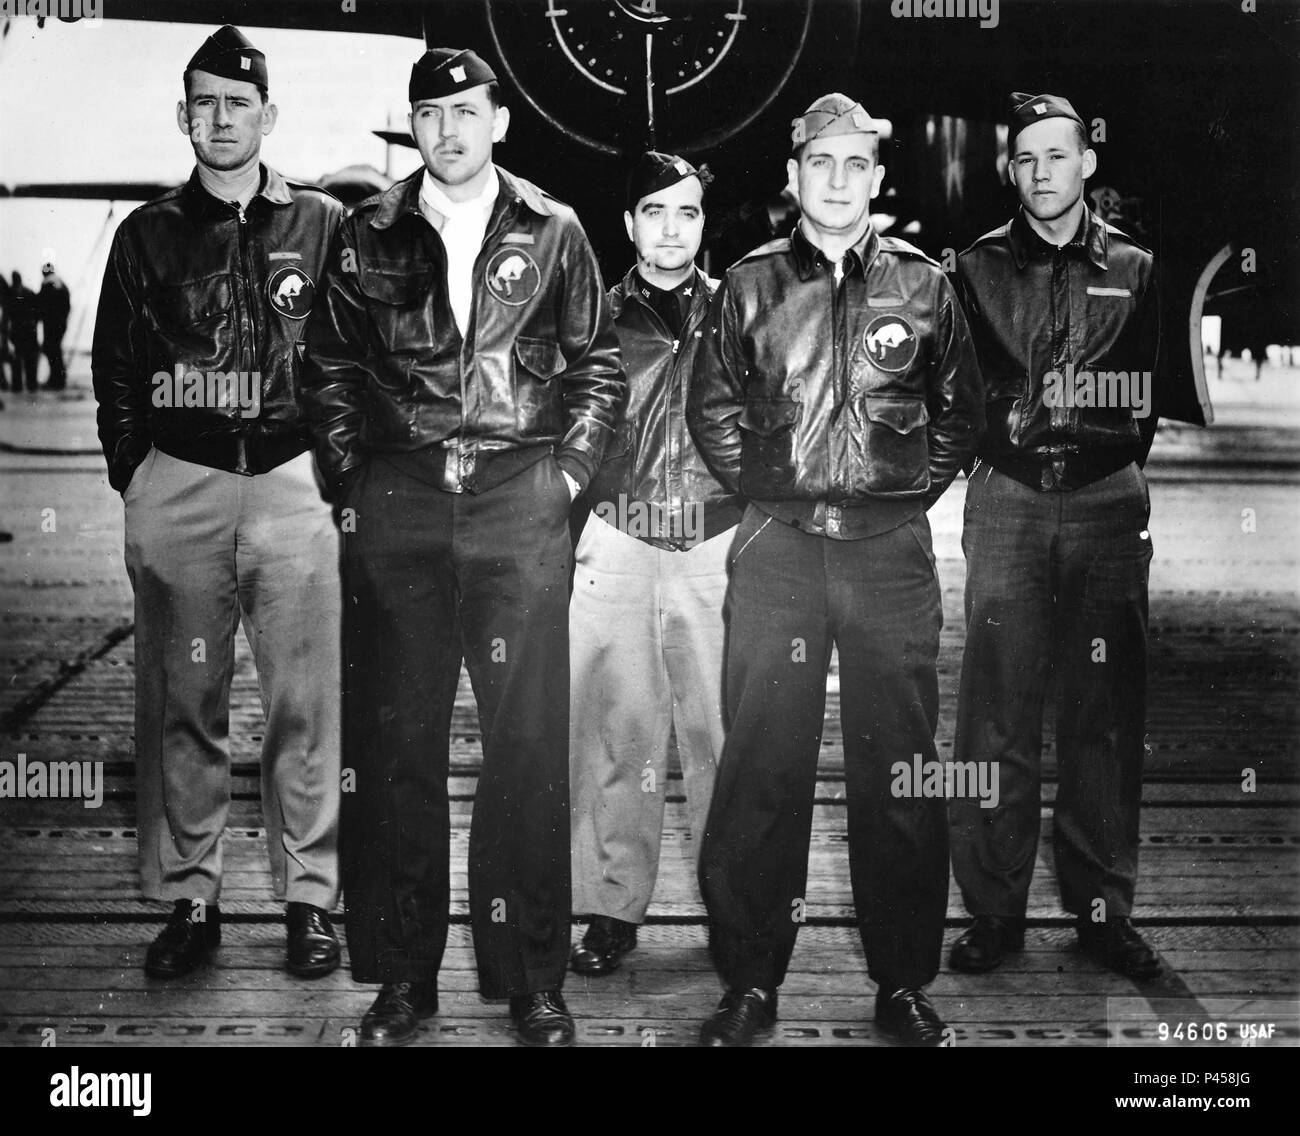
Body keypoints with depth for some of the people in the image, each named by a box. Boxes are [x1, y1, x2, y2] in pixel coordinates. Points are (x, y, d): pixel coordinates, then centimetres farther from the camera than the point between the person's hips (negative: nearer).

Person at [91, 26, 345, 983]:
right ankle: (189, 898, 13)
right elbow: (115, 367, 14)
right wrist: (135, 473, 6)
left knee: (306, 704, -1)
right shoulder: (148, 234, 12)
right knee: (182, 704, 4)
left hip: (294, 483, -1)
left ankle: (310, 899, 9)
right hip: (178, 491, 2)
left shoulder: (323, 225, 8)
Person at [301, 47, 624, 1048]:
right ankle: (403, 976, 13)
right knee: (396, 741, 3)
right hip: (398, 510, 1)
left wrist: (568, 471, 0)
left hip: (521, 504, -1)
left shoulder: (552, 233, 9)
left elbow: (598, 365, 11)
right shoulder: (370, 236, 11)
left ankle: (533, 980, 10)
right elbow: (330, 367, 14)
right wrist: (354, 479, 4)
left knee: (530, 742, 0)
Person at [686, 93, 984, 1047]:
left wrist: (917, 487, 8)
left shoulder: (922, 284, 7)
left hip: (893, 549, 0)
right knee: (761, 768, 1)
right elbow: (712, 408, 14)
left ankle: (904, 982, 15)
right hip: (778, 548, 0)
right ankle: (751, 982, 10)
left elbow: (962, 408, 16)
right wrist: (762, 489, 7)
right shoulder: (751, 285, 6)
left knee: (899, 769, 5)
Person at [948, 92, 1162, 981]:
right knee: (998, 715, -3)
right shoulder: (978, 270, 10)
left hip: (1108, 505, 1)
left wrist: (1034, 413, -1)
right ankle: (995, 912, 5)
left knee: (1107, 714, 3)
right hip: (1008, 500, -1)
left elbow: (1139, 405, 11)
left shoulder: (1131, 270, 12)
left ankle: (1104, 908, 12)